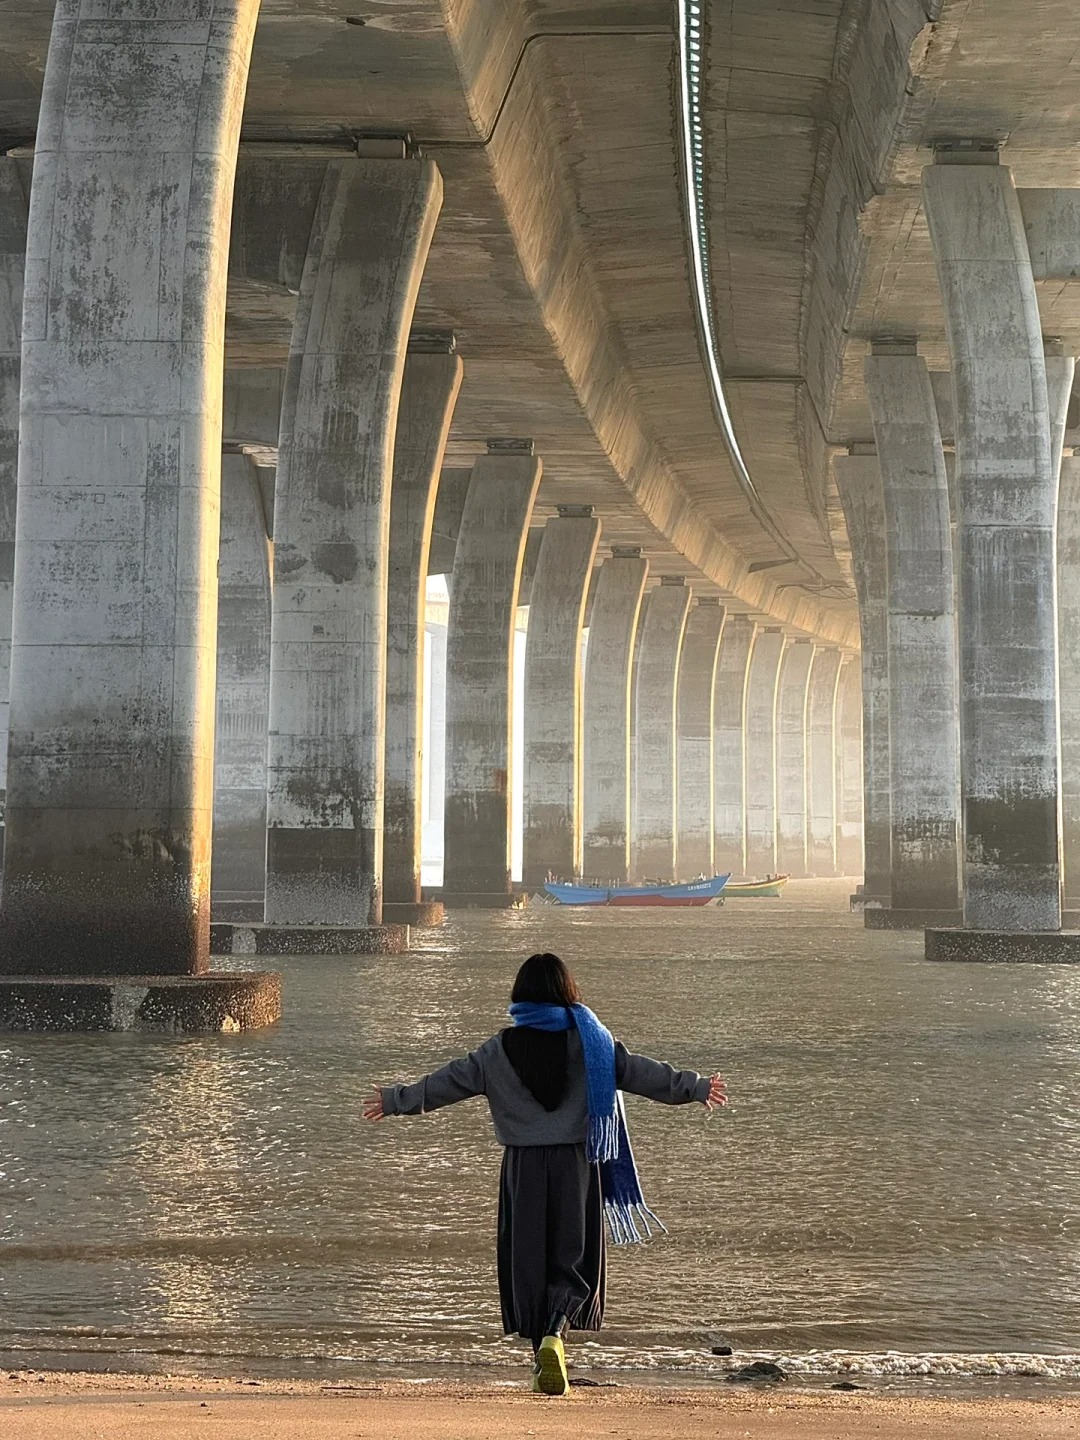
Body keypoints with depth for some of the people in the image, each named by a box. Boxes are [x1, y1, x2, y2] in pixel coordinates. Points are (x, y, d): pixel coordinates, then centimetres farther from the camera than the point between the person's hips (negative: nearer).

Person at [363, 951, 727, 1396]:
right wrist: (697, 1088, 11)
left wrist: (396, 1100, 15)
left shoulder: (501, 1049, 1)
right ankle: (555, 1332, -20)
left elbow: (450, 1081, 4)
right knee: (572, 1258, 5)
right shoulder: (589, 1041, -1)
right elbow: (640, 1073, 2)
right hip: (577, 1164, -1)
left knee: (527, 1260, 9)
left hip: (522, 1167, 1)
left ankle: (543, 1359, 9)